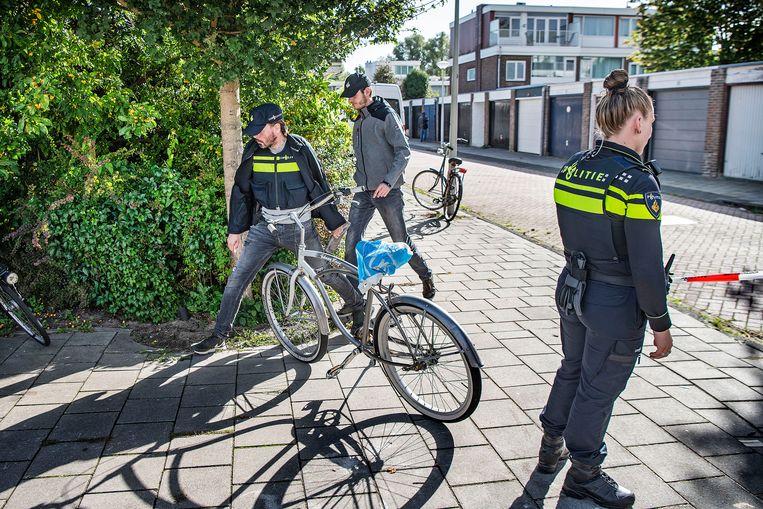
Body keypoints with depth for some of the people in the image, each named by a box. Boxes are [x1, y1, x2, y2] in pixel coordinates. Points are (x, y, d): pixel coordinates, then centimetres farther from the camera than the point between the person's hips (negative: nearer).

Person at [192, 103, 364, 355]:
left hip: (299, 227, -2)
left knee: (328, 272, 5)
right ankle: (220, 334, 11)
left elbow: (319, 186, 0)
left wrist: (334, 221, 4)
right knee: (236, 279, -2)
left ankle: (359, 307, 30)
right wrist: (235, 230, 6)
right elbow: (240, 191, 7)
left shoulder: (300, 149, -9)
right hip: (264, 227, 3)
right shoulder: (253, 151, -2)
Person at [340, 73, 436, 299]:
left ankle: (426, 276, 25)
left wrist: (389, 181, -25)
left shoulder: (386, 115, -8)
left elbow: (403, 151, -15)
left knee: (400, 240, 2)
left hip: (387, 191, -6)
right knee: (352, 239, -3)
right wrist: (357, 181, 17)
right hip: (364, 191, 7)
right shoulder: (358, 121, 16)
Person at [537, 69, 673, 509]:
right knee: (599, 389, 10)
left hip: (573, 289, 7)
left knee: (572, 370, 25)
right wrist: (660, 322, -9)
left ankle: (552, 447, 43)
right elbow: (647, 266, -19)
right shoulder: (637, 182, -22)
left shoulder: (571, 168, 0)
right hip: (617, 304, -7)